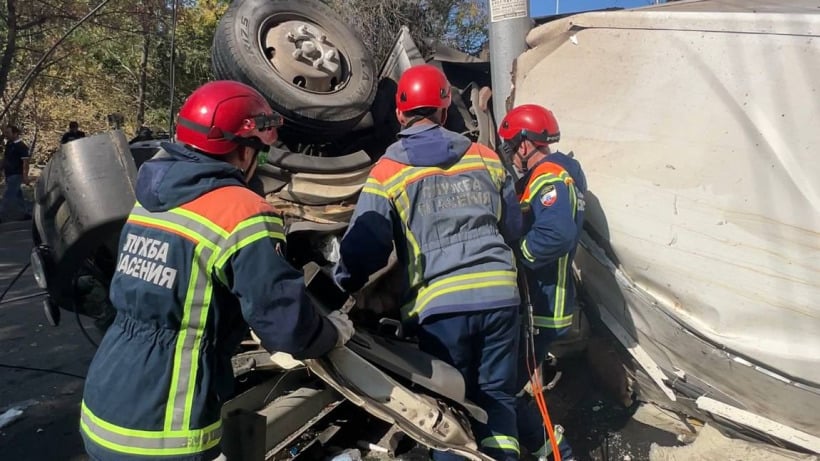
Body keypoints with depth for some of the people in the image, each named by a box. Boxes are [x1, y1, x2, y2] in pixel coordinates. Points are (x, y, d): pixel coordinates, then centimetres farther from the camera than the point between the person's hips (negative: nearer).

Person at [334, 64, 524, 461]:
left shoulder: (388, 171, 0)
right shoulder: (486, 157, 10)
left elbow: (364, 247, -5)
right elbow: (513, 227, 18)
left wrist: (338, 289, 12)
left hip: (441, 305, -3)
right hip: (501, 296, 3)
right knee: (497, 397, 17)